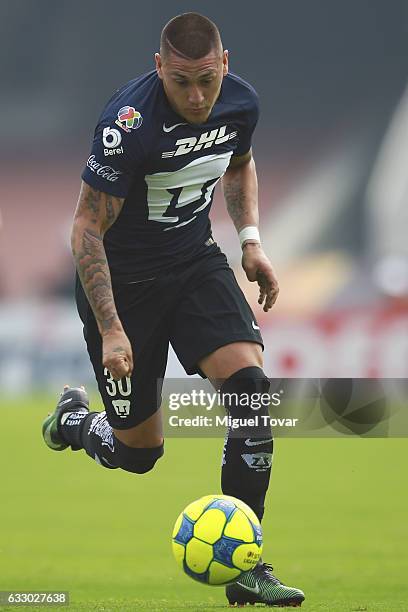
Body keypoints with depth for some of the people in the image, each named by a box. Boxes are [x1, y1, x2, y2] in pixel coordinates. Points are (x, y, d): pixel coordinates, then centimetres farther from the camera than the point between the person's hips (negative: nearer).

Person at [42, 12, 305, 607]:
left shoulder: (240, 101, -10)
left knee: (250, 383, -20)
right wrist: (111, 331, -26)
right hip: (121, 277, -5)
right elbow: (87, 229, -23)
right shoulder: (129, 119, -28)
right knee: (139, 453, 3)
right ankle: (71, 419, 41)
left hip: (196, 261, 5)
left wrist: (251, 238, 3)